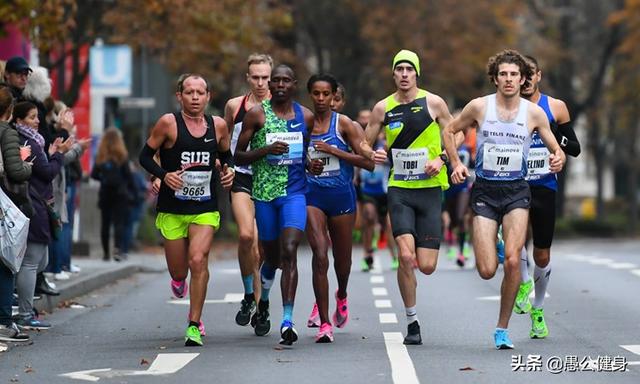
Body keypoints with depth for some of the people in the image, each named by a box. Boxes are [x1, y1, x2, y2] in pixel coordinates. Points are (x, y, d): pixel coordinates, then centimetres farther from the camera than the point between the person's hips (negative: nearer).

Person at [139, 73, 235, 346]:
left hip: (206, 209, 1)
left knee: (198, 260, -19)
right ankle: (179, 279, 49)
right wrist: (163, 175, -17)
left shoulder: (218, 126, 2)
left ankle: (194, 325, -9)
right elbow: (145, 155, 0)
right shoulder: (169, 123, -8)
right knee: (178, 271, 7)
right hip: (172, 208, -1)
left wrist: (228, 170, -1)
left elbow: (226, 154, 20)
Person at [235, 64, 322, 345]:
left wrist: (312, 165, 0)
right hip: (264, 193, 0)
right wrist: (267, 150, -17)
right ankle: (262, 303, 41)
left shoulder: (306, 117, 8)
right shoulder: (256, 114, 0)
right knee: (272, 257, 10)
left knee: (289, 252, -17)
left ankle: (287, 321, -22)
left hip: (295, 193, 0)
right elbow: (238, 156, -1)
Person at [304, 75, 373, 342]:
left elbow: (368, 162, -9)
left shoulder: (344, 124, -3)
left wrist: (333, 150, -15)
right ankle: (324, 323, -14)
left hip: (341, 195, 0)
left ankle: (341, 297, 49)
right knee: (319, 255, -17)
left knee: (342, 258, 14)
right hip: (312, 196, 0)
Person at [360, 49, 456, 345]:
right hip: (399, 190, 0)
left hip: (430, 189, 0)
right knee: (406, 256, -18)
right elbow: (364, 143, 12)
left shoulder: (433, 103, 0)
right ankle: (412, 322, -2)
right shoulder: (383, 108, 3)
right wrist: (372, 154, -11)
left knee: (427, 266, -4)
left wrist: (441, 159, -9)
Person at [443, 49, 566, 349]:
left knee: (512, 260, -19)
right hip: (484, 191, 0)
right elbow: (449, 131, 14)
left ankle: (502, 329, -3)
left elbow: (556, 149, 9)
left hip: (516, 192, 0)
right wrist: (456, 164, 2)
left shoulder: (534, 113, 1)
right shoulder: (479, 107, -1)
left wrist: (558, 158, -14)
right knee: (487, 271, -7)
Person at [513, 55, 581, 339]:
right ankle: (524, 282, -8)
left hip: (545, 187, 2)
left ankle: (537, 309, 29)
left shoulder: (556, 108, 4)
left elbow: (575, 149, 6)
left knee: (542, 254, 9)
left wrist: (556, 137, -13)